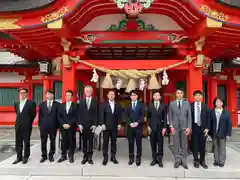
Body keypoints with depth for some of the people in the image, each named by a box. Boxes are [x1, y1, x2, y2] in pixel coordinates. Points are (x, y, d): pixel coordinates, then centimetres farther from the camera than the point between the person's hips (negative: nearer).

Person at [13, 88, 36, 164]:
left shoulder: (31, 103, -7)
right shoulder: (16, 104, 10)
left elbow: (33, 114, 0)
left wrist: (28, 123, 5)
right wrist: (18, 121, 14)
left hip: (26, 126, -5)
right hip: (18, 126, 5)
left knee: (26, 142, 5)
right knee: (18, 143, 11)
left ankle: (25, 157, 17)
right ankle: (19, 157, 22)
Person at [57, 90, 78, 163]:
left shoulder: (75, 105, 0)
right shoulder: (61, 105, 11)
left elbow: (75, 117, -6)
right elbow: (59, 116, 5)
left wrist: (69, 124, -13)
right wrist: (63, 124, -8)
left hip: (71, 127, -2)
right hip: (63, 126, 3)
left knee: (71, 141, 3)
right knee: (63, 141, 6)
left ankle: (71, 156, 15)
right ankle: (63, 156, 16)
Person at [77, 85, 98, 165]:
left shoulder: (95, 102, 1)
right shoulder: (81, 102, 6)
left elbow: (96, 114, -1)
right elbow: (79, 114, 3)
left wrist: (95, 125, -8)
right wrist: (79, 124, -5)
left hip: (91, 125, -1)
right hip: (83, 125, 1)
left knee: (91, 141, 5)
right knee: (84, 141, 7)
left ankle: (90, 157, 14)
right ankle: (85, 157, 16)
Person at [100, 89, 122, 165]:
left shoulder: (118, 105, 9)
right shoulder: (103, 104, 1)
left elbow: (119, 115, 9)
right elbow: (101, 115, -5)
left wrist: (119, 124, -1)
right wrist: (102, 124, -13)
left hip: (115, 126, 3)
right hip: (106, 126, -2)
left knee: (114, 142, 7)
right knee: (105, 142, 2)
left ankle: (113, 157, 17)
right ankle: (105, 157, 11)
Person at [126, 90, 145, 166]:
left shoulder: (141, 105, 5)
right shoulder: (128, 106, 13)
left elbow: (142, 115, -2)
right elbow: (127, 116, 5)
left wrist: (137, 122, -16)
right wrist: (130, 123, -11)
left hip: (138, 126, -2)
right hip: (130, 126, 2)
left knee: (138, 143, 2)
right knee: (130, 143, 6)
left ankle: (138, 158, 11)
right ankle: (131, 158, 16)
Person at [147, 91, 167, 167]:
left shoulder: (163, 106, 5)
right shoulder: (150, 106, 8)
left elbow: (165, 117, 2)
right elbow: (148, 117, 7)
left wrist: (164, 127, -5)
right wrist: (149, 126, -2)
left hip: (160, 127, -1)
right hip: (152, 127, 1)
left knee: (160, 144, 3)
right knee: (153, 144, 5)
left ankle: (160, 160, 12)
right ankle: (154, 159, 15)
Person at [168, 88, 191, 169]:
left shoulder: (187, 103, 4)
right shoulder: (171, 104, 4)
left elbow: (189, 116, 2)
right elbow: (170, 116, 4)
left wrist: (189, 127, -6)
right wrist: (171, 126, -6)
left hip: (184, 127, 0)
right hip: (175, 127, 0)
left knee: (184, 145, 6)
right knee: (176, 145, 6)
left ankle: (184, 161, 16)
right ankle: (177, 160, 16)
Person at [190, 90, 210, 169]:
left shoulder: (205, 106, 6)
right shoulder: (190, 106, -2)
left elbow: (208, 118, 5)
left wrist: (207, 128, -3)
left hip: (203, 128, 2)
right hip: (194, 128, -1)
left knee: (202, 145, 8)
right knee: (195, 145, 6)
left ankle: (202, 161, 21)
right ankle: (196, 161, 20)